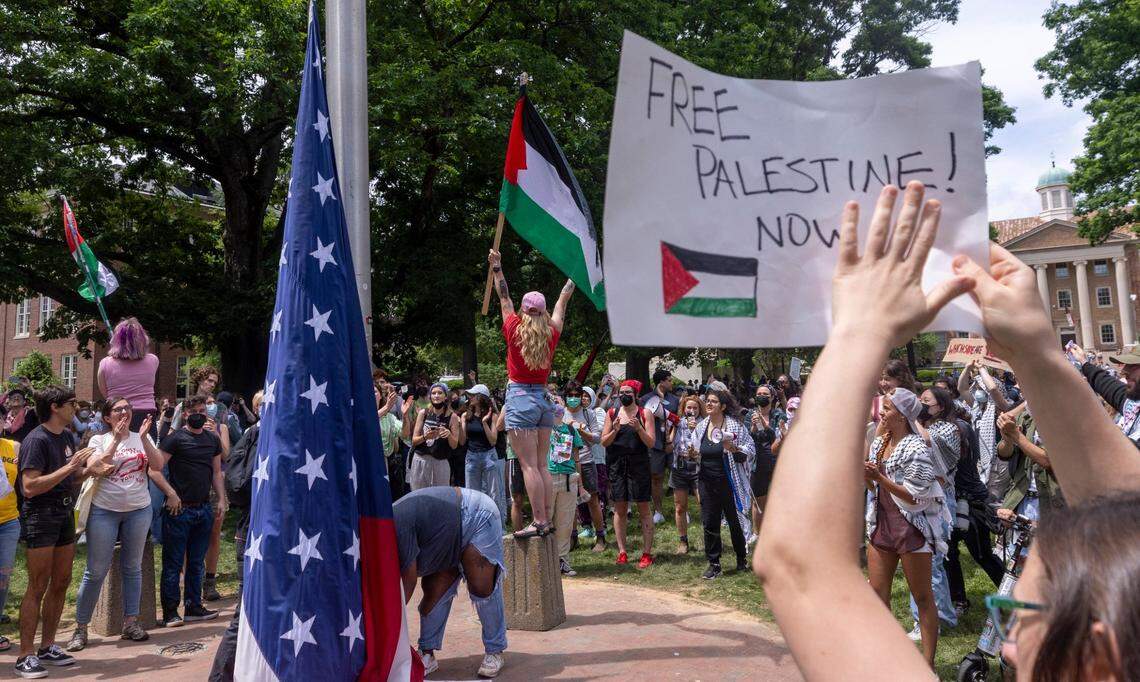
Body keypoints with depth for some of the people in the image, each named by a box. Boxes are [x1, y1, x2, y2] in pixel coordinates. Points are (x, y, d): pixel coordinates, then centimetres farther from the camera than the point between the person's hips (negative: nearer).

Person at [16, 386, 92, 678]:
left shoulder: (67, 436, 10)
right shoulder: (36, 440, -15)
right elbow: (30, 487, -22)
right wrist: (70, 466, -22)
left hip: (65, 511, 8)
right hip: (41, 514, -8)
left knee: (61, 583, 12)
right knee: (38, 587, -4)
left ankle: (48, 647, 24)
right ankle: (25, 656, 4)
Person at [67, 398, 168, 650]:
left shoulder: (142, 438, 5)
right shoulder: (99, 440, 0)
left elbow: (158, 466, -8)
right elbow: (93, 468, -17)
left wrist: (144, 438, -18)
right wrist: (116, 439, -20)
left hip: (139, 510, 2)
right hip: (104, 510, -2)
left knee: (132, 567, 10)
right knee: (95, 571, 0)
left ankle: (130, 622, 20)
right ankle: (80, 627, 13)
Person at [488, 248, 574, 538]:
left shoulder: (514, 329, -6)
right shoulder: (552, 333, 3)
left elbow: (504, 298, 6)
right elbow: (563, 300, 18)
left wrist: (497, 268, 17)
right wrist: (574, 274, 33)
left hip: (520, 397, -5)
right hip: (543, 398, 5)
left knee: (528, 465, -6)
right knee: (542, 465, 9)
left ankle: (539, 522, -9)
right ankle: (547, 520, 9)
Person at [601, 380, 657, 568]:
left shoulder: (645, 414, 0)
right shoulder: (612, 413, 7)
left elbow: (651, 443, -4)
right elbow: (604, 442, 5)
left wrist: (639, 429, -20)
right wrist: (615, 430, -13)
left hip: (638, 465, -2)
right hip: (616, 465, 3)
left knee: (643, 510, 1)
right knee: (619, 509, 7)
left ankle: (647, 553, 7)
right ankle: (622, 552, 15)